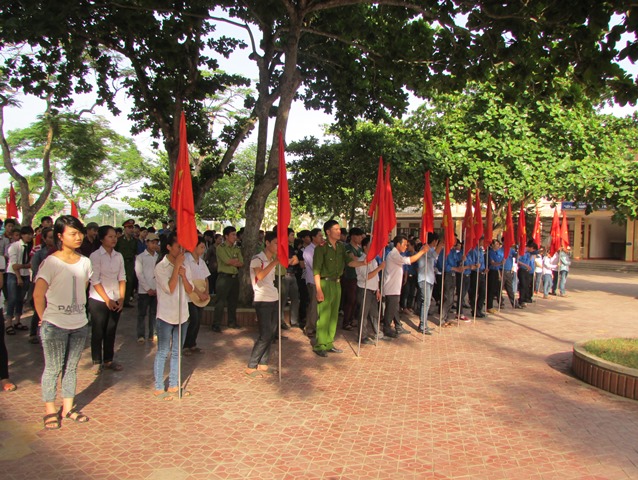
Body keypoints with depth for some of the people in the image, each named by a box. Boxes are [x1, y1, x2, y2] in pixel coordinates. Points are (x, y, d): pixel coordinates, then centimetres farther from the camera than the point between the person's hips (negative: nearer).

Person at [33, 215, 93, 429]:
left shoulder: (85, 262, 4)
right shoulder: (51, 262, -12)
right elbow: (38, 295, -10)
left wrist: (77, 310, 11)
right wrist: (45, 318, -2)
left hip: (79, 325, 5)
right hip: (54, 326, -5)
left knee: (71, 367, 13)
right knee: (53, 369, 5)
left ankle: (68, 407, 25)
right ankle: (50, 410, 19)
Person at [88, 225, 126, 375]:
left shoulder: (118, 256, 5)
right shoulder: (95, 256, -9)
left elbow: (122, 278, 4)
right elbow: (95, 280, -12)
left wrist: (122, 298, -4)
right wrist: (107, 300, -13)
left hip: (116, 300, 4)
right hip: (98, 300, -4)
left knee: (111, 332, 11)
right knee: (98, 332, 5)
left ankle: (108, 360, 24)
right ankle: (97, 362, 18)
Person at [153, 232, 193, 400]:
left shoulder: (185, 267, 6)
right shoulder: (161, 267, -11)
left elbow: (190, 290, 2)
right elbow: (169, 288, -21)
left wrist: (183, 275, -14)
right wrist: (177, 266, -19)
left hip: (182, 315, 6)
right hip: (166, 316, -6)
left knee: (176, 352, 14)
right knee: (163, 353, 2)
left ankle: (173, 385, 24)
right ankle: (159, 388, 11)